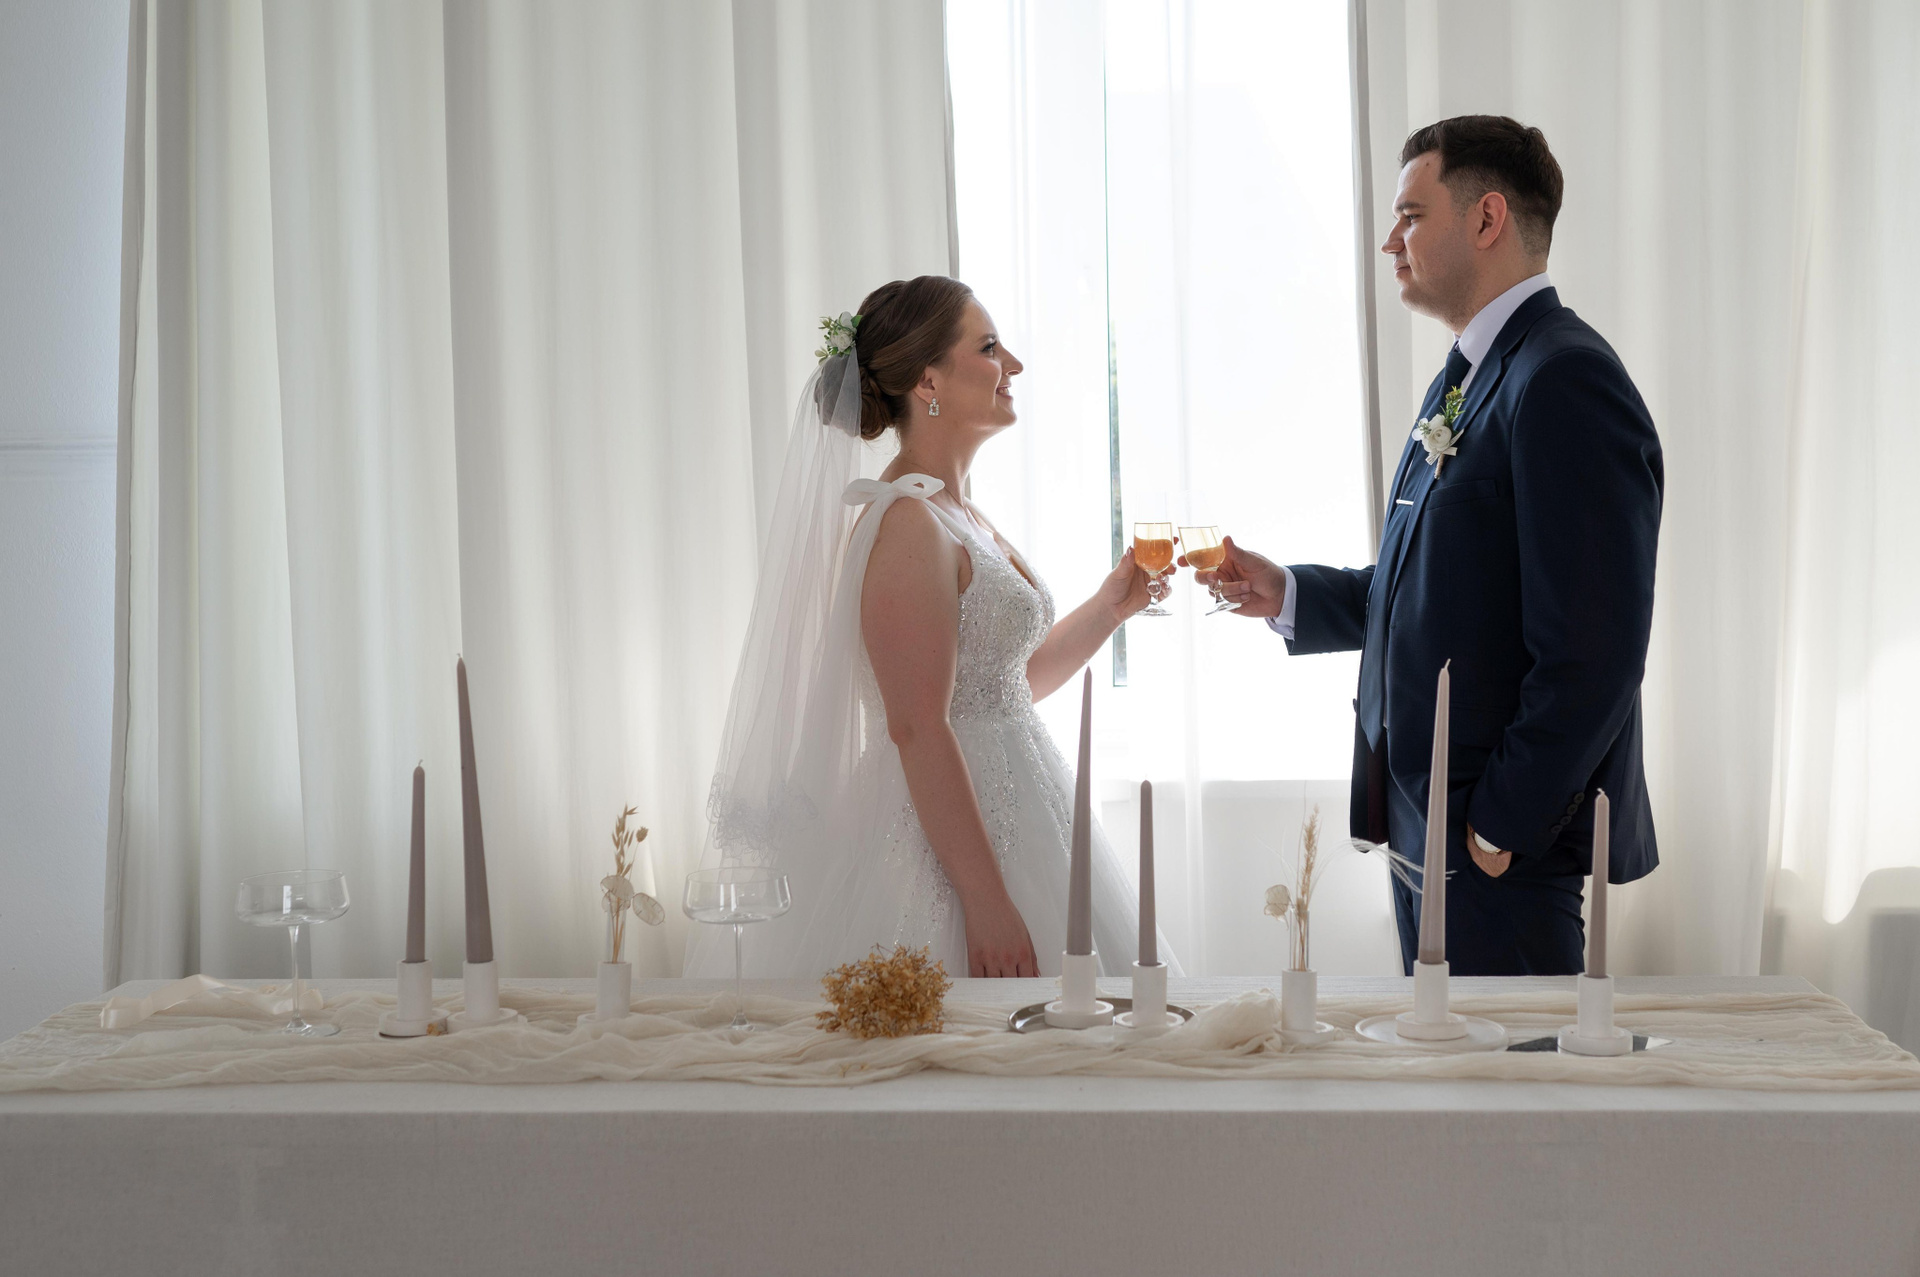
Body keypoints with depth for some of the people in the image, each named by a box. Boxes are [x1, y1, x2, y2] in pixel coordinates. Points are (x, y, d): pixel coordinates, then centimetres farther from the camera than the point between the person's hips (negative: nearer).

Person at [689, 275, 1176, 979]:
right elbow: (918, 729, -23)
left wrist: (1108, 605, 12)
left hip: (1012, 827, 10)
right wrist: (986, 901, -25)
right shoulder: (906, 523, -16)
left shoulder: (962, 516, 14)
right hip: (947, 837, -10)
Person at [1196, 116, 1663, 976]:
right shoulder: (1467, 380, 15)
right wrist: (1288, 596, 11)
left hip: (1510, 847, -10)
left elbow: (1593, 652, -23)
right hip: (1428, 820, 10)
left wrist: (1503, 825, -19)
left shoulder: (1565, 382, -18)